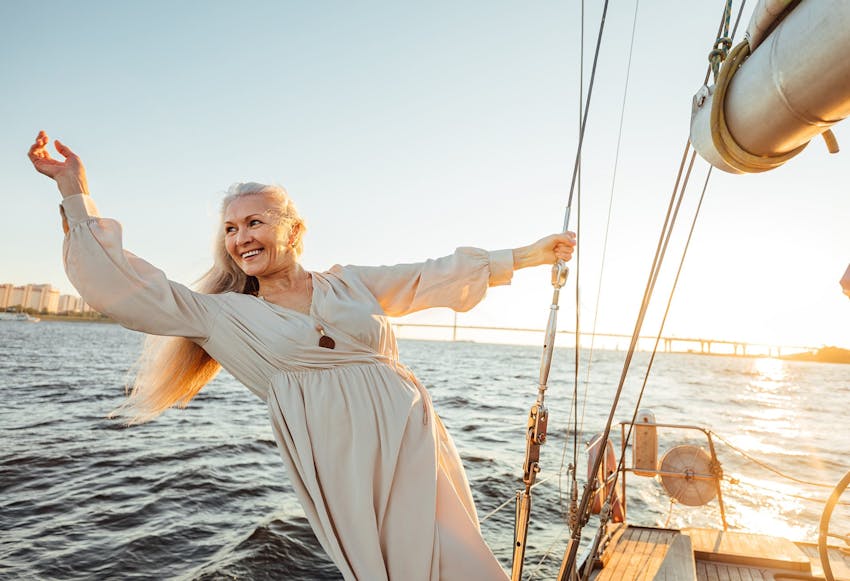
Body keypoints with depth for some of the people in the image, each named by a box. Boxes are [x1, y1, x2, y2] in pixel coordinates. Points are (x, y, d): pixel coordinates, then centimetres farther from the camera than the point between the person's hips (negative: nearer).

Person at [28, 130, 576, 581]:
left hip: (409, 439, 2)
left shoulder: (351, 284, 11)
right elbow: (121, 287, 6)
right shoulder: (226, 316, 9)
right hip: (338, 461, -1)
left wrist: (523, 255, 16)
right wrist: (76, 192, 4)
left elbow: (435, 276, 14)